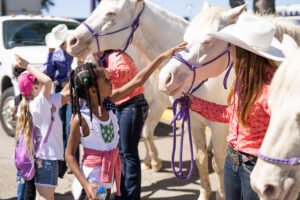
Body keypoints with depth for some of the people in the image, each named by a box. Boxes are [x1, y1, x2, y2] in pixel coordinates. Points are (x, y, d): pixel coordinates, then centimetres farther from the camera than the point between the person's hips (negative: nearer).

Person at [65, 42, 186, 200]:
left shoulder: (108, 102, -8)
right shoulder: (81, 119, -24)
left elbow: (138, 80, -7)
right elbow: (69, 154, -17)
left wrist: (163, 56, -8)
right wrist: (85, 185, -24)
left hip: (111, 170, 7)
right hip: (93, 176, -7)